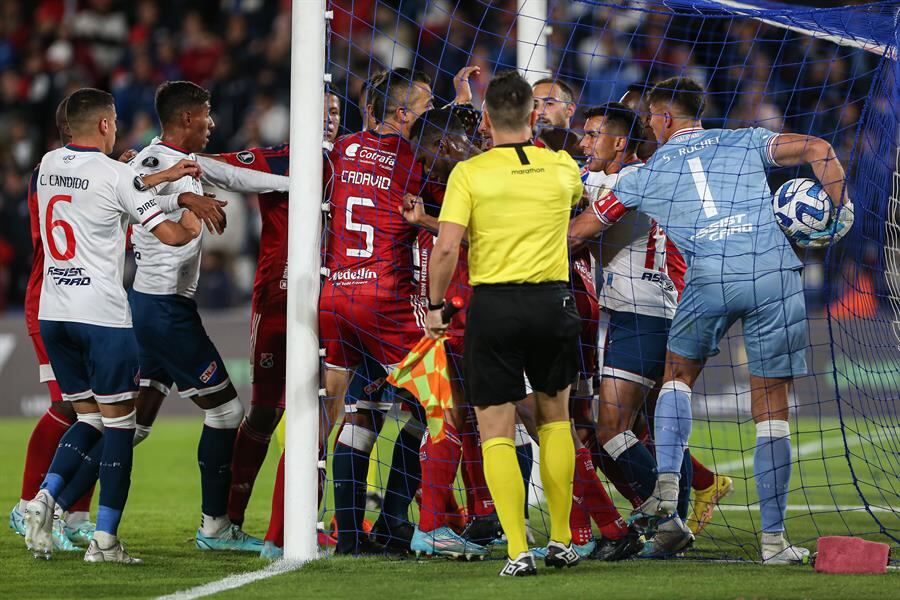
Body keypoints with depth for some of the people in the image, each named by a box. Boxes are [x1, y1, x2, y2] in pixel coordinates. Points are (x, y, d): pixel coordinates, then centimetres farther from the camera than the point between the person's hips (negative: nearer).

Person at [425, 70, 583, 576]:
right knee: (555, 416, 21)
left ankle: (519, 551, -6)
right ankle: (561, 541, 22)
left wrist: (436, 305, 0)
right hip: (553, 301, 3)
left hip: (493, 305, -3)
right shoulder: (562, 168, 4)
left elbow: (446, 248, -13)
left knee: (497, 430, 2)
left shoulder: (469, 173, -6)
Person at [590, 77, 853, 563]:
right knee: (772, 409, 4)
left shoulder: (646, 175, 19)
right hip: (775, 273, 0)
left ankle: (666, 485, 5)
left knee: (679, 374, 26)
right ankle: (773, 538, 3)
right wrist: (839, 215, 14)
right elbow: (819, 150, 7)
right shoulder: (745, 142, 20)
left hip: (709, 278, 0)